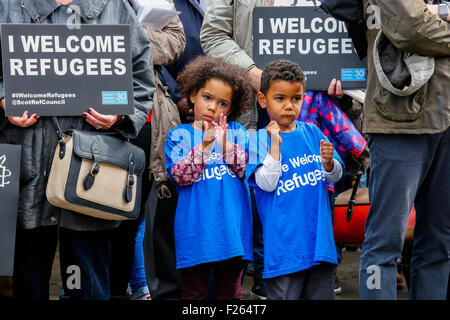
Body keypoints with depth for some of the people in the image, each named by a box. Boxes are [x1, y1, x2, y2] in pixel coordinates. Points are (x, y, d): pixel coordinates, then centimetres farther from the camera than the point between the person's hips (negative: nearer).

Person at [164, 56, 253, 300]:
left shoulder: (237, 132, 10)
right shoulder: (180, 135, 5)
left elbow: (248, 169, -2)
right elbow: (179, 175, -9)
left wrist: (226, 145, -14)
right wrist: (204, 146, -19)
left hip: (232, 224, 2)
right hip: (196, 229, -1)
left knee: (230, 291, 10)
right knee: (194, 292, 6)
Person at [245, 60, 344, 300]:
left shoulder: (312, 133, 8)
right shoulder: (258, 140, -4)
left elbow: (335, 176, 10)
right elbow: (266, 184, -15)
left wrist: (328, 161, -12)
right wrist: (275, 145, -19)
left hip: (319, 237, 5)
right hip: (283, 241, -4)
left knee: (322, 293, 11)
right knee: (283, 295, 0)